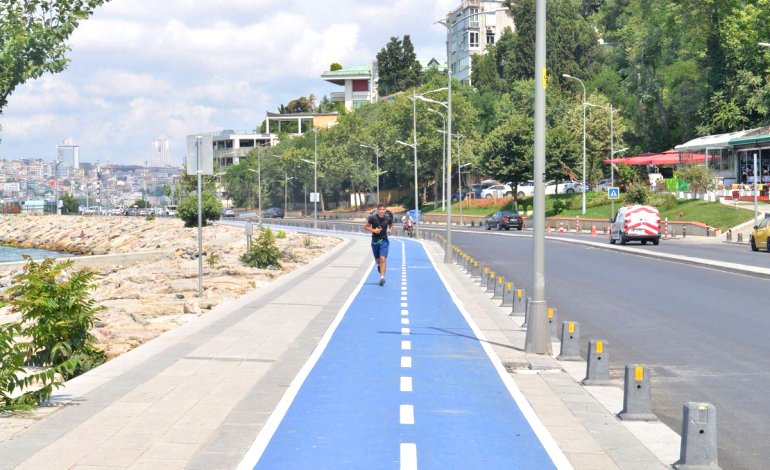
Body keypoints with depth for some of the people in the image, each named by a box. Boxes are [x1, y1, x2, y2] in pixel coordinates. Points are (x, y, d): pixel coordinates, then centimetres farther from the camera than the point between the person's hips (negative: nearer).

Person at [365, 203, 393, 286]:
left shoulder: (388, 219, -5)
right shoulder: (372, 218, -10)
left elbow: (391, 225, 17)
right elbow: (365, 227, -2)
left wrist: (390, 230, -4)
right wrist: (373, 230, -17)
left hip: (384, 241, -1)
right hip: (375, 241, 1)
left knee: (383, 259, -16)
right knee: (377, 260, 15)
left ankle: (382, 277, -19)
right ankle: (379, 265, 52)